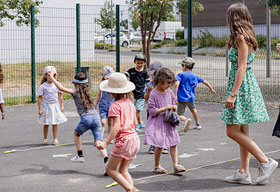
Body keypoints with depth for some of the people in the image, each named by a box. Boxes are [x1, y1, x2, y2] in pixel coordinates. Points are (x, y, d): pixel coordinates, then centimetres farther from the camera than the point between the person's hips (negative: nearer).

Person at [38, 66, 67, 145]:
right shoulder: (42, 86, -7)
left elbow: (60, 96, 7)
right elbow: (40, 98, -6)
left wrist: (62, 106, 4)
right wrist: (40, 109, -10)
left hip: (55, 105, 2)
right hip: (46, 106, -2)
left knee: (55, 123, 5)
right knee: (46, 124, 6)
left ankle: (55, 139, 13)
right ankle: (45, 139, 19)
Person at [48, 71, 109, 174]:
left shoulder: (75, 92, 4)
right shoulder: (87, 91, 21)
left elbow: (61, 88, -4)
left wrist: (52, 77, 5)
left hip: (86, 118, -4)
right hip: (96, 116, 4)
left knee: (76, 134, 26)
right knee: (99, 142, -2)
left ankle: (80, 156, 26)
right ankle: (107, 161, -22)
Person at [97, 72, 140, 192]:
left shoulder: (115, 106, -11)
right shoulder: (130, 103, 12)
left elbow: (117, 126, -20)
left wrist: (106, 142, -22)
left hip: (123, 140, -8)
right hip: (134, 138, 8)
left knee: (110, 169, 4)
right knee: (123, 170, 15)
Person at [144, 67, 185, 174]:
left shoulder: (169, 92, 5)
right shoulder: (153, 94, -13)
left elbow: (174, 103, 19)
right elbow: (152, 111, -15)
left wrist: (174, 107, -4)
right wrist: (165, 108, -20)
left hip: (168, 122, 6)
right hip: (158, 123, -6)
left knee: (173, 144, 1)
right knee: (159, 145, 0)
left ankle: (176, 165, 4)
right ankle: (157, 166, 16)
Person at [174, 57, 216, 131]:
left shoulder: (181, 75, -3)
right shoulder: (195, 76, 11)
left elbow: (176, 85, -18)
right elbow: (205, 82, 21)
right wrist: (211, 89, 37)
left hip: (182, 99, -4)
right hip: (191, 98, 4)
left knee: (180, 115, -2)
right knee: (193, 109, 32)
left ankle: (186, 120, -34)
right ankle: (197, 124, 43)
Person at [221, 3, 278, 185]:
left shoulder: (241, 37, -14)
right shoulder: (247, 37, 14)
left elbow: (242, 67, -20)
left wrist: (232, 94, -22)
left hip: (242, 86, -10)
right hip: (247, 84, 10)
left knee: (233, 131, -8)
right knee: (242, 132, 10)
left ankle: (266, 161, -7)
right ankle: (244, 172, 13)